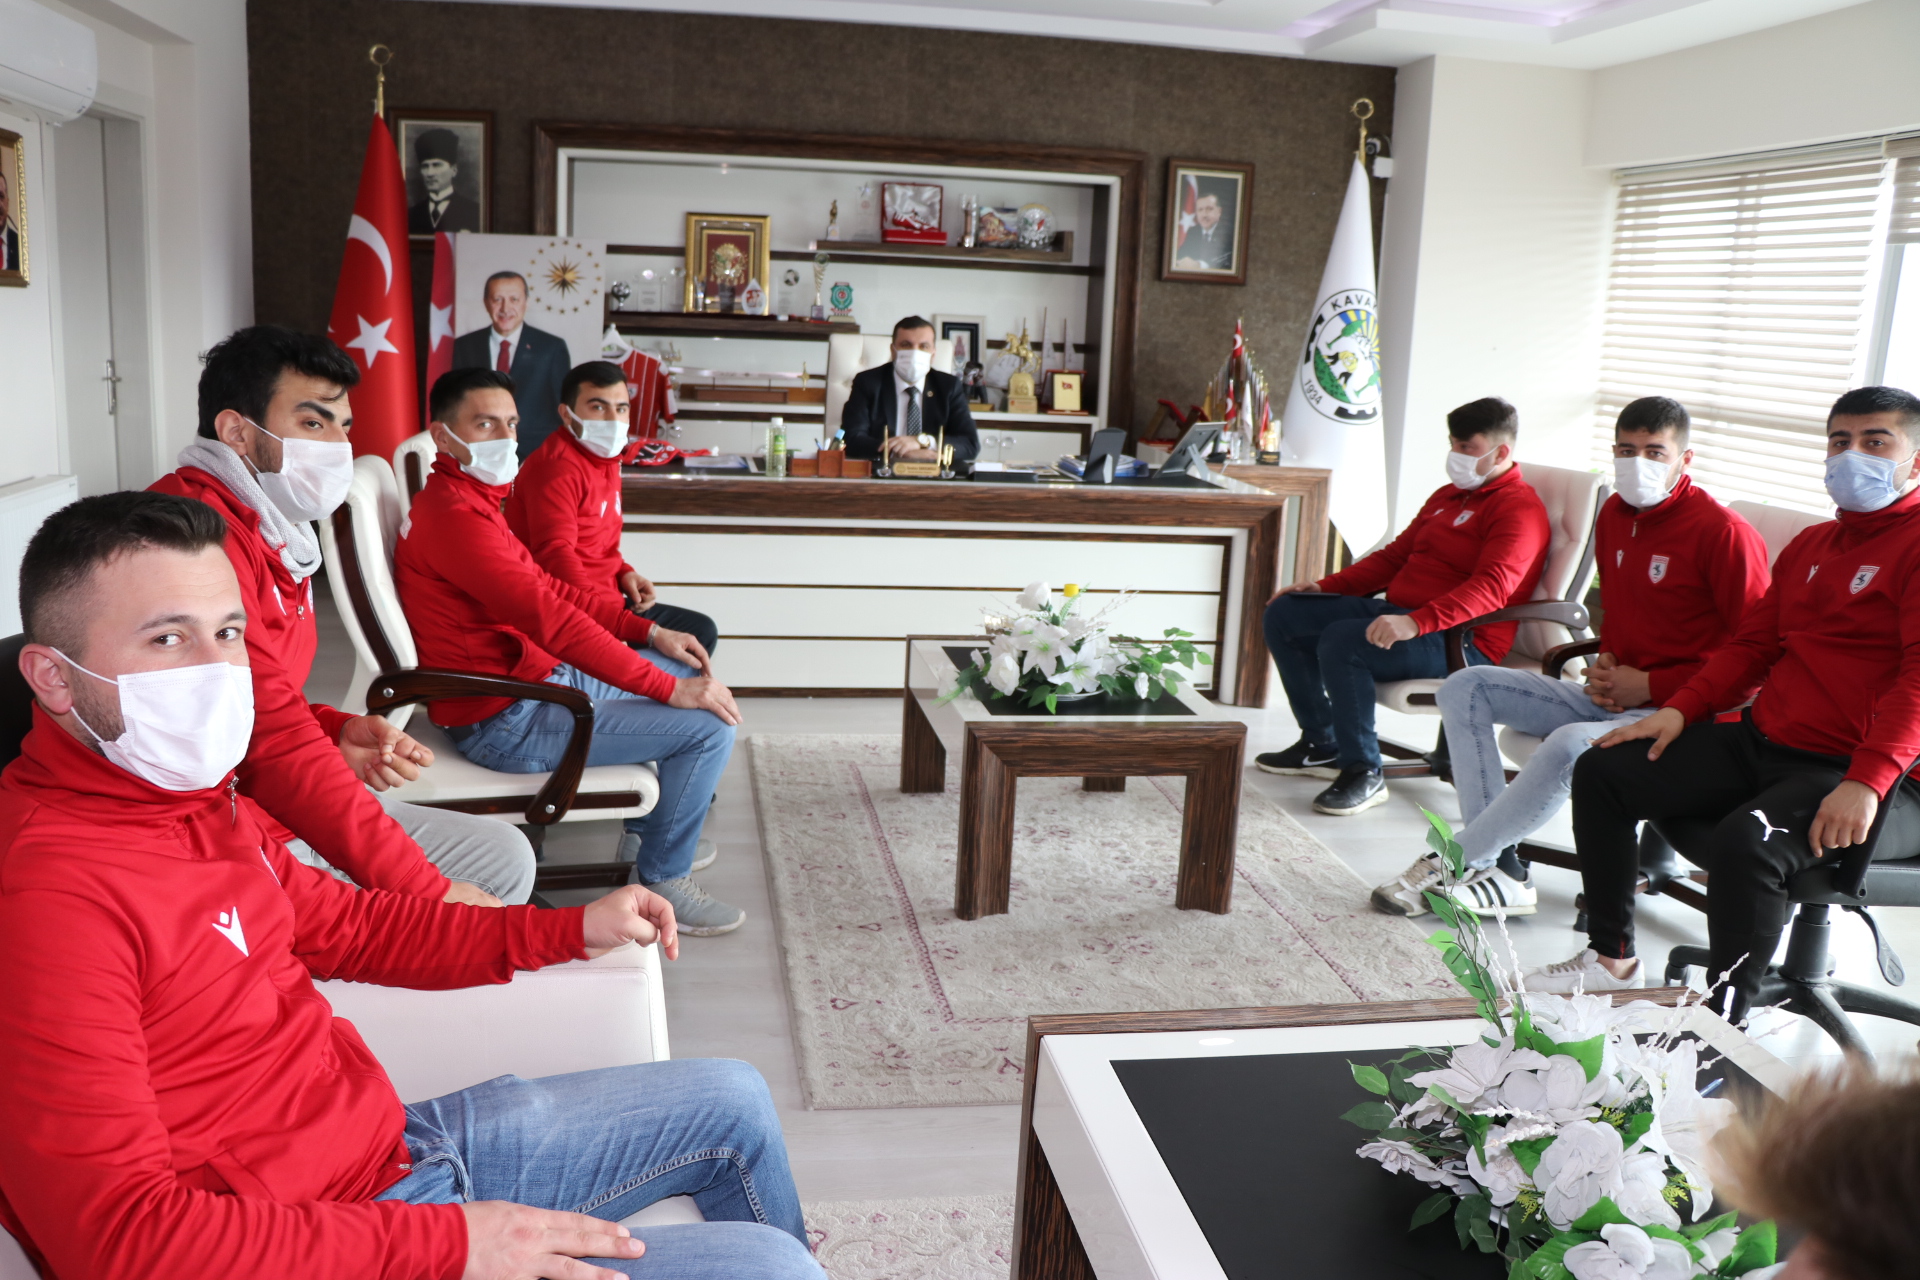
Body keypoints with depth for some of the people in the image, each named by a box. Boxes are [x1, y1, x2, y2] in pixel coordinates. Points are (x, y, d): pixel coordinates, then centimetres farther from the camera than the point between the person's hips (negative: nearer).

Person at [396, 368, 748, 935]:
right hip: (504, 721, -11)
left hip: (536, 676, 11)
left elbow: (546, 585, 16)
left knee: (683, 673, 21)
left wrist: (649, 631, 6)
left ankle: (643, 832, 28)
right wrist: (669, 689, -26)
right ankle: (661, 881, 3)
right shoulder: (453, 515, -23)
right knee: (709, 728, -14)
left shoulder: (473, 500, 12)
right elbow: (550, 617, -29)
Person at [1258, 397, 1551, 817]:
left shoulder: (1520, 509, -10)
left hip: (1462, 642, -10)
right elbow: (1396, 555, 27)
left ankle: (1364, 774, -21)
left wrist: (1415, 623, -40)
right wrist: (1326, 586, 15)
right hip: (1399, 613, 10)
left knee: (1341, 640, -33)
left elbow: (1491, 588, -26)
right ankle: (1321, 745, 12)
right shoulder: (1448, 495, 21)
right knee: (1284, 614, 3)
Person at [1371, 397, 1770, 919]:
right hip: (1611, 698, 9)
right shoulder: (1614, 515, 11)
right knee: (1466, 688, -3)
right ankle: (1500, 869, -16)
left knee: (1571, 745, -37)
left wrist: (1648, 685, -16)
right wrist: (1605, 663, 5)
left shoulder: (1724, 533, -13)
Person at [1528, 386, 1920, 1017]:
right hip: (1763, 743, 9)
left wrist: (1866, 781, -30)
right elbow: (1751, 644, 22)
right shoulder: (1809, 545, 20)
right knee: (1602, 771, 0)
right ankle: (1612, 960, 9)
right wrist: (1681, 709, 6)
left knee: (1747, 838, -37)